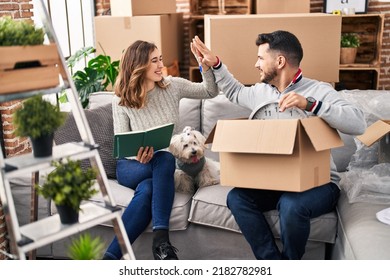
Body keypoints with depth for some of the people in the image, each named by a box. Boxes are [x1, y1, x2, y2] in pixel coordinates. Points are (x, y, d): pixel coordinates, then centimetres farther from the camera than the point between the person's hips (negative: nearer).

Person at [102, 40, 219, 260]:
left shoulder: (172, 86, 3)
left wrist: (206, 66, -10)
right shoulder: (121, 100, -3)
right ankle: (161, 239, -40)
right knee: (164, 159, -36)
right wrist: (138, 155, -27)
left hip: (163, 163, 2)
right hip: (131, 165, -2)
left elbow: (211, 92, 9)